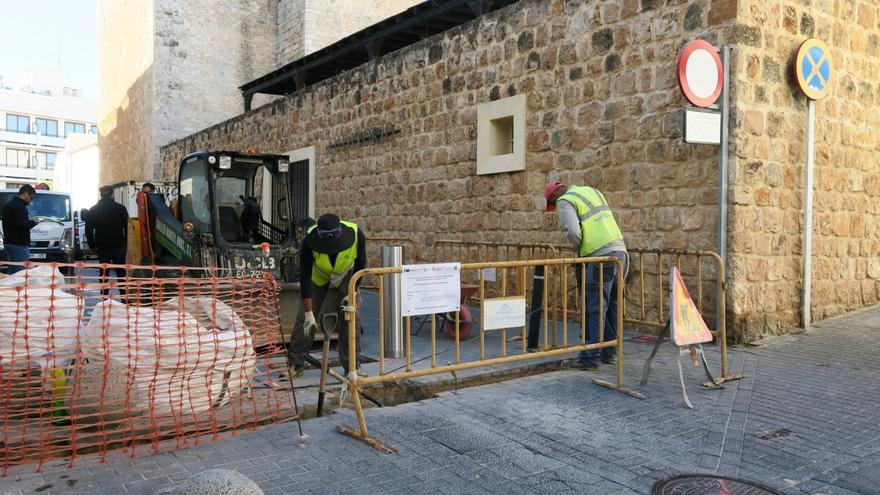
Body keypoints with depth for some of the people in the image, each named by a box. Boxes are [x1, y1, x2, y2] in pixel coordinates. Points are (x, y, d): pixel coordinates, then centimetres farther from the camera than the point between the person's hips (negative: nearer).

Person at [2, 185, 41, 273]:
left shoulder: (8, 204, 15)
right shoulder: (20, 207, -16)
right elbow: (23, 225, -23)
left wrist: (29, 221, 14)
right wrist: (33, 222, -6)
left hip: (9, 242, 10)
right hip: (20, 244, -10)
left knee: (10, 271, 13)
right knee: (20, 271, -7)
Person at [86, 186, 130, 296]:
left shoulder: (93, 210, 3)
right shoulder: (120, 208, -4)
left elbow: (88, 230, 4)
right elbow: (127, 227, -5)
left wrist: (92, 245, 10)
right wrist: (126, 243, 2)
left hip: (102, 248, 2)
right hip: (118, 247, -2)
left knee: (104, 274, 9)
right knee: (121, 273, 6)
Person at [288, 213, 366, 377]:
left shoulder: (356, 234, -34)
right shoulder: (310, 240, -36)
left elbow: (360, 265, -14)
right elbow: (305, 277, -30)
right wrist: (309, 313, -30)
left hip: (345, 278, 0)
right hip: (318, 278, 0)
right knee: (305, 320, -4)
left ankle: (352, 366, 2)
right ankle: (295, 363, 12)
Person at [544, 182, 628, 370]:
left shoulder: (565, 201, -2)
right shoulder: (592, 191, 23)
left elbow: (573, 231, -17)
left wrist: (580, 249, 3)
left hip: (602, 257, -8)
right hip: (620, 251, 9)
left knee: (594, 310, -5)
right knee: (611, 307, 15)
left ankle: (590, 358, -1)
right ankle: (609, 353, 22)